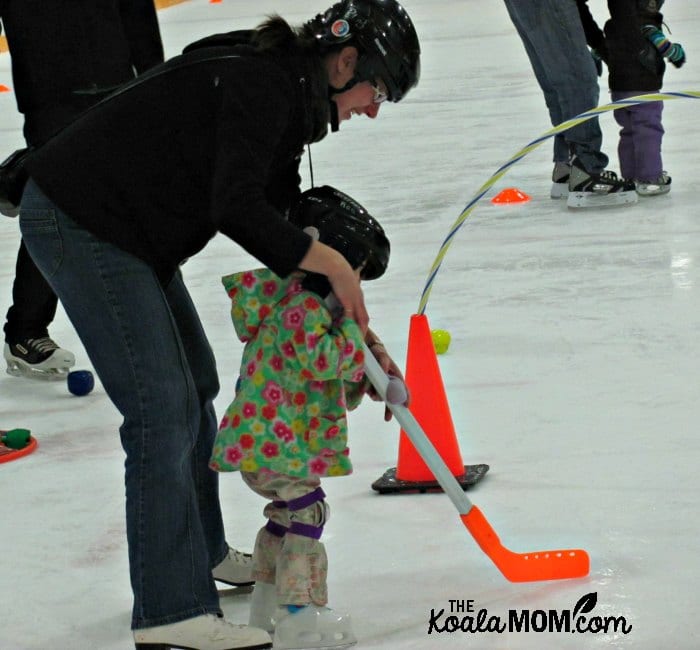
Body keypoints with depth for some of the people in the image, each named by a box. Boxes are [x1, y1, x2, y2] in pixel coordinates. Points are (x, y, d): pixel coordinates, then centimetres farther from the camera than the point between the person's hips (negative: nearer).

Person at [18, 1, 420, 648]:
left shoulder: (286, 90, 10)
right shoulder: (262, 85, -20)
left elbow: (275, 213, 13)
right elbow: (236, 210, -31)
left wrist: (350, 328, 11)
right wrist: (330, 262, -20)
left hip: (130, 231, 11)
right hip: (77, 223, -11)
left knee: (196, 384, 20)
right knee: (164, 408, -12)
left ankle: (201, 556, 36)